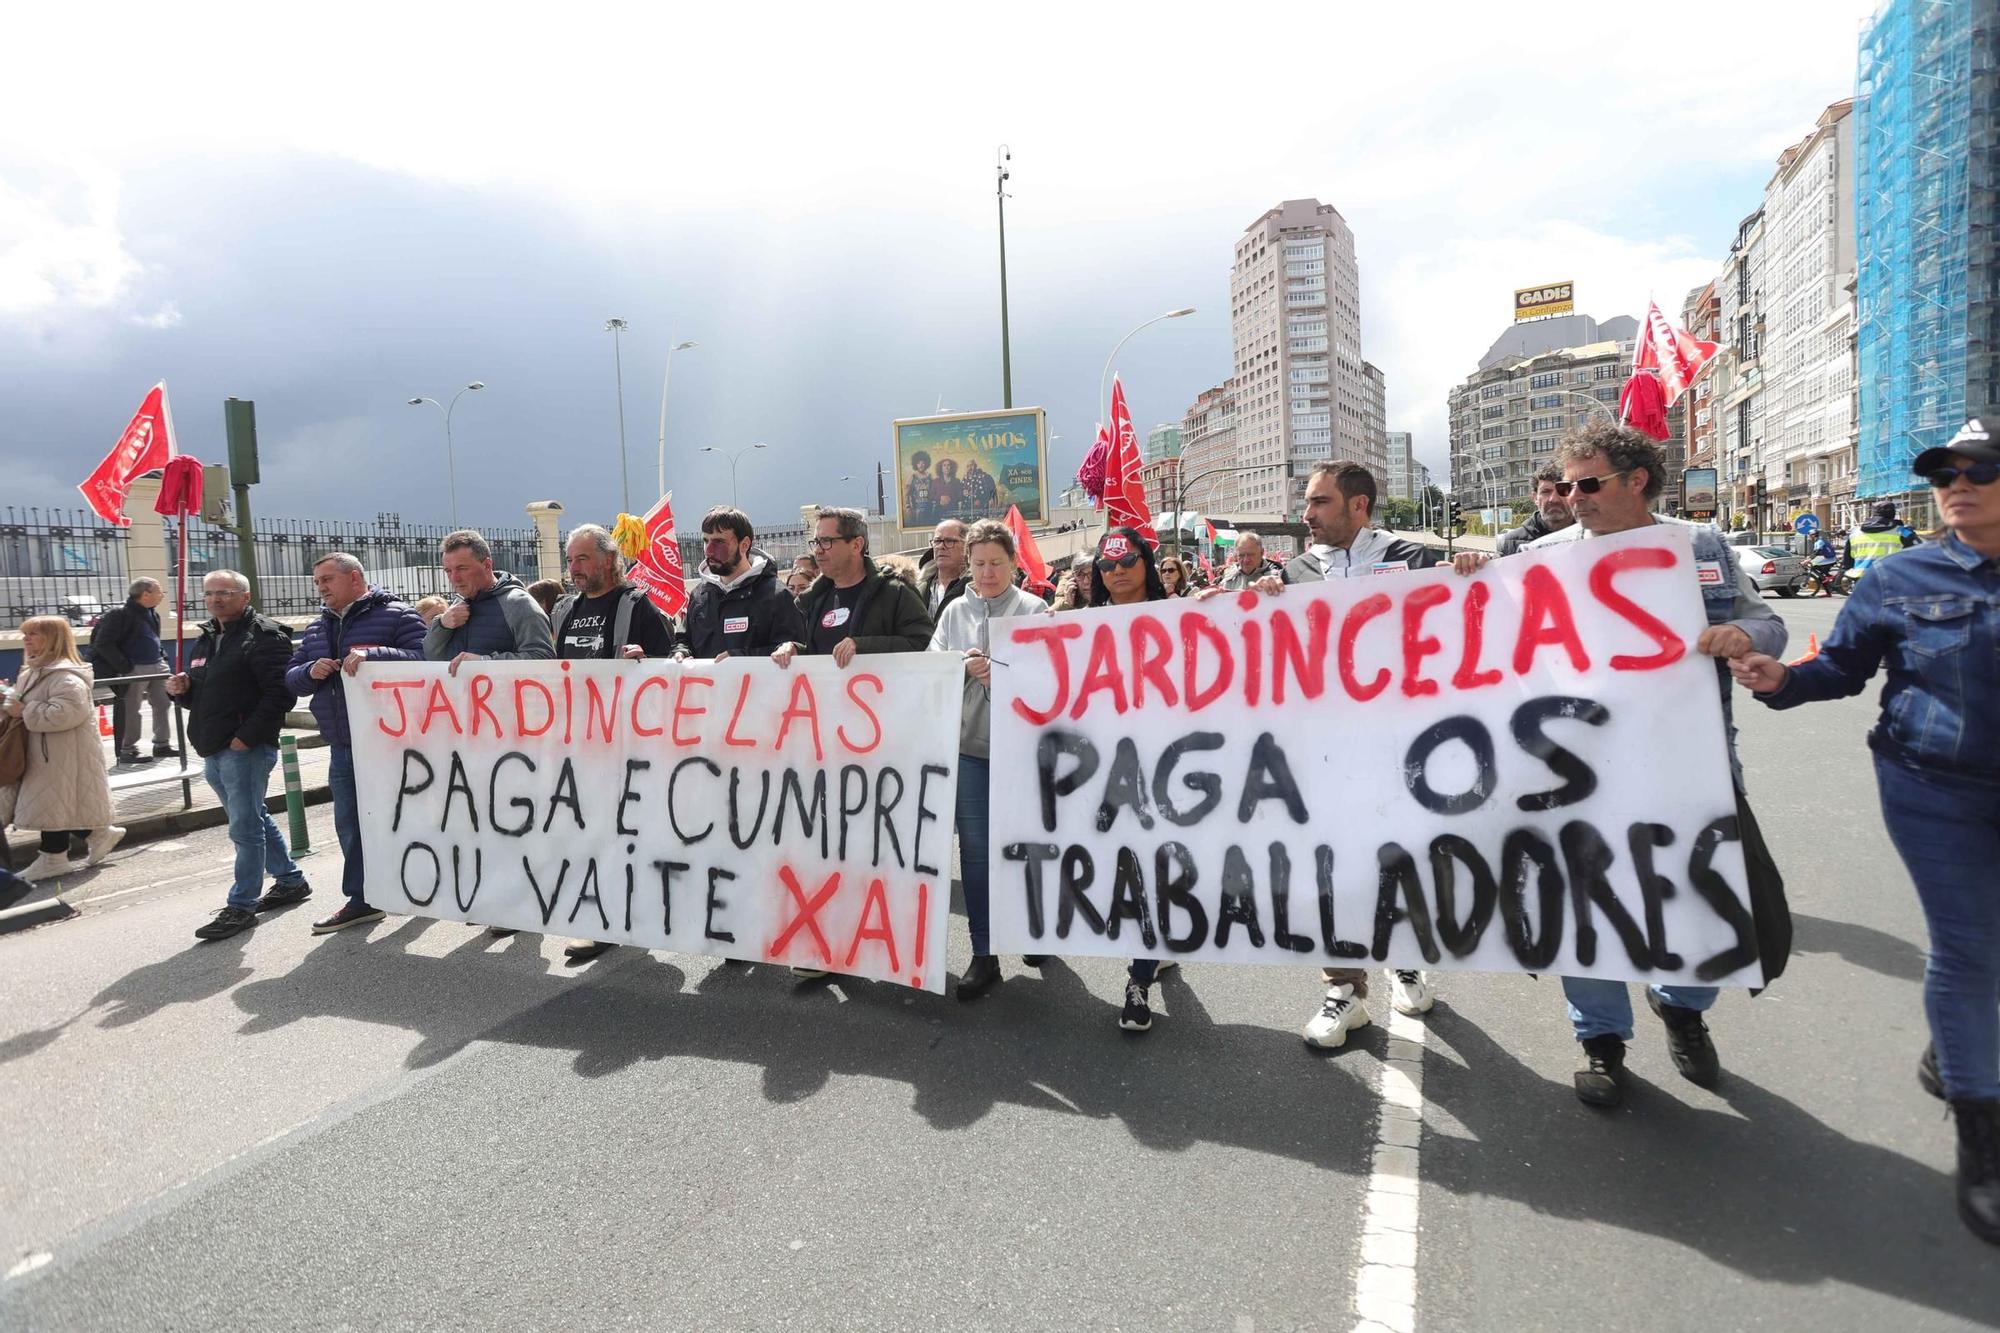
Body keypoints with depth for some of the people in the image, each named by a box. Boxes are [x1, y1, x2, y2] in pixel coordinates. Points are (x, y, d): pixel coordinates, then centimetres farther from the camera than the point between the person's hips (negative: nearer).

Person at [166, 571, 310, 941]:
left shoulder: (264, 636, -10)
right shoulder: (206, 640, 18)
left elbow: (280, 693, -20)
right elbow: (201, 696, 26)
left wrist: (247, 736, -22)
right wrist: (182, 690, 4)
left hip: (246, 748, -10)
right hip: (213, 750, 10)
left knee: (245, 827, -4)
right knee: (253, 820, 18)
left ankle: (241, 906, 3)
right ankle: (291, 881, 30)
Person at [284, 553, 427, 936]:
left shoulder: (397, 616, -6)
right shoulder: (317, 628, 17)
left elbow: (424, 659, -19)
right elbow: (291, 678, 18)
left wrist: (373, 654, -30)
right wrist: (311, 671, -4)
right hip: (342, 746, 7)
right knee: (350, 823, 12)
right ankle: (363, 898, 22)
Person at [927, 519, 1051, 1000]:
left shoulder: (1034, 610, 1)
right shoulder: (955, 611, 10)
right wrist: (965, 666, -14)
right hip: (968, 743, 2)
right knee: (974, 848, 3)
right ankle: (984, 955, 12)